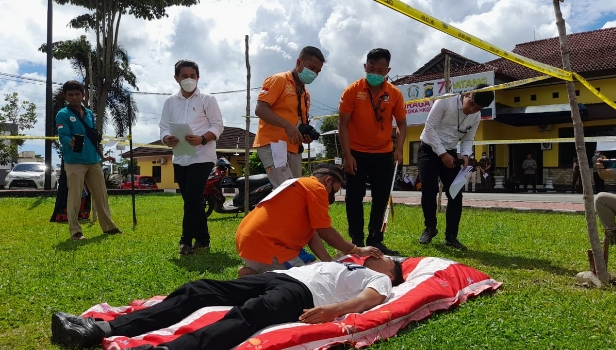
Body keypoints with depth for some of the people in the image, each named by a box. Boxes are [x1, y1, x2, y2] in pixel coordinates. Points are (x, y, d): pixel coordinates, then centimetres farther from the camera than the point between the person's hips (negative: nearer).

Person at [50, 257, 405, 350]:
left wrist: (335, 309, -22)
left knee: (247, 314, -38)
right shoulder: (350, 264, 40)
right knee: (200, 290, -12)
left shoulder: (379, 280, 17)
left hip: (303, 292, -7)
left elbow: (371, 299, -5)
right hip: (280, 276, 7)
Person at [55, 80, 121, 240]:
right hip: (74, 162, -6)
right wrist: (71, 142, -37)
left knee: (101, 195, 12)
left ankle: (108, 226, 23)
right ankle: (75, 231, 4)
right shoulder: (63, 114, -3)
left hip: (94, 161, 6)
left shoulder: (89, 113, 15)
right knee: (74, 197, -4)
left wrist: (102, 156, 20)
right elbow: (63, 136, -16)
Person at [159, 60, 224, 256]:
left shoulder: (207, 99, 0)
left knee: (192, 198, -13)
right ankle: (202, 240, 19)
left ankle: (186, 241, -4)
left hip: (202, 157, -5)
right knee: (192, 201, 10)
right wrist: (167, 139, -14)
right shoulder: (170, 102, 12)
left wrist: (202, 139, -22)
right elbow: (164, 127, 9)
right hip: (180, 158, 5)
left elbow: (218, 125, -5)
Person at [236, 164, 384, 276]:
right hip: (263, 244, -10)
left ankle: (253, 272, 8)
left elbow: (312, 234, 16)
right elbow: (325, 232, -9)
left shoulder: (300, 185, 23)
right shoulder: (316, 188, -6)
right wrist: (356, 251, 2)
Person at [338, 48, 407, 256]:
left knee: (381, 198, 7)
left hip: (384, 154, 3)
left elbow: (401, 124, 5)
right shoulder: (353, 91, -10)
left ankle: (375, 240, 19)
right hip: (357, 153, -2)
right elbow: (343, 124, -9)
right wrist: (347, 155, -14)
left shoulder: (395, 94, -3)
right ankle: (357, 241, 12)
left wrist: (398, 149, -11)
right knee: (354, 197, 1)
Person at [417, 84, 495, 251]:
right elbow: (429, 128, -19)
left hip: (449, 153, 5)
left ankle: (451, 236, 7)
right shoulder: (445, 102, -18)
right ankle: (430, 228, 17)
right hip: (429, 150, -4)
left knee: (455, 194, -3)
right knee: (429, 191, -6)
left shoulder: (476, 116, -1)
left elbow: (468, 139, 8)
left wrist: (465, 155, -14)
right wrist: (442, 153, -22)